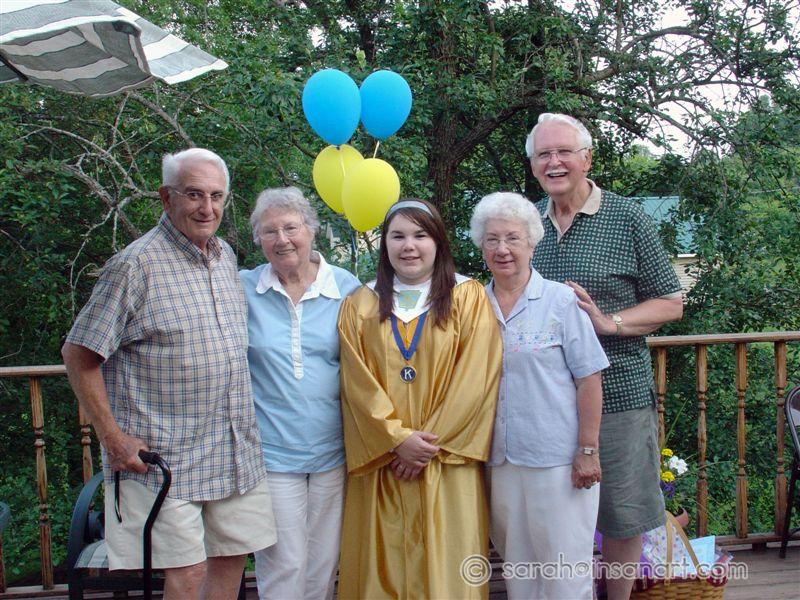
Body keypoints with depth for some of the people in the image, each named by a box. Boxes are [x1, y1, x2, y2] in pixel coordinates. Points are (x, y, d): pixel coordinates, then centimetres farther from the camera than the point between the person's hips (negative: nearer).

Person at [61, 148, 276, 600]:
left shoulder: (226, 256, 10)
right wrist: (113, 438, -12)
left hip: (237, 453, 7)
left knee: (232, 557, 12)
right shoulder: (136, 265, -11)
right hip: (166, 456, -6)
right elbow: (79, 355, -9)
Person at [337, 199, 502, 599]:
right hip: (381, 463, 2)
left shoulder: (469, 297, 2)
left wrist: (430, 441, -11)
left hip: (448, 467, -1)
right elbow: (358, 384, 0)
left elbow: (475, 379, -6)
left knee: (446, 565, 2)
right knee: (384, 565, 6)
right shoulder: (359, 305, 8)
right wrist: (397, 438, -12)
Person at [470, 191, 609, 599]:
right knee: (517, 565, 15)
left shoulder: (561, 301, -6)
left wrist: (587, 450, -11)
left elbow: (589, 380, -7)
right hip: (500, 459, 4)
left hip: (558, 459, -4)